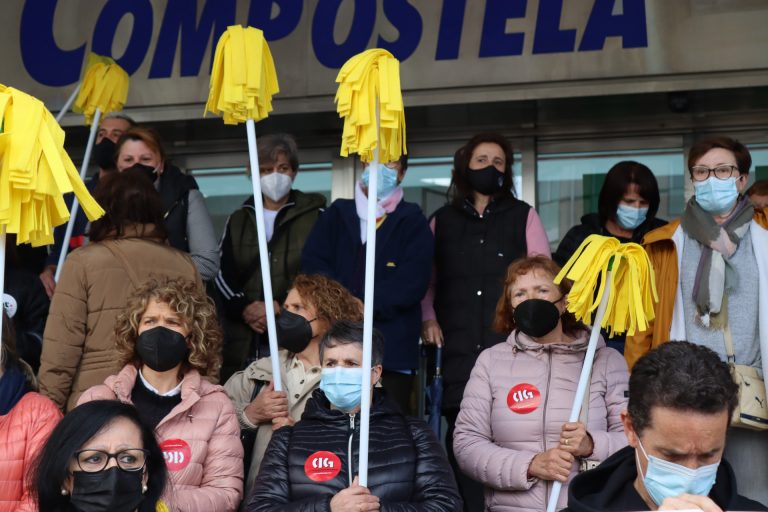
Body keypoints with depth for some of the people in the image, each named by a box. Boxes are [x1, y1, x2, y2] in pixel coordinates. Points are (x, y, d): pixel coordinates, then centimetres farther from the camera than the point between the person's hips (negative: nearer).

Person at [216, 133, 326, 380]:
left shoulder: (314, 215, 7)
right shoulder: (238, 220, 19)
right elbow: (223, 274, 12)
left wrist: (281, 308, -12)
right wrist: (243, 308, -7)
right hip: (245, 340, 3)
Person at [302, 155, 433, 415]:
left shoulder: (413, 221, 10)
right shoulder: (336, 214, 18)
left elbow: (412, 282, -3)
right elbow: (312, 264, 4)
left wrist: (361, 305, -11)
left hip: (393, 351, -2)